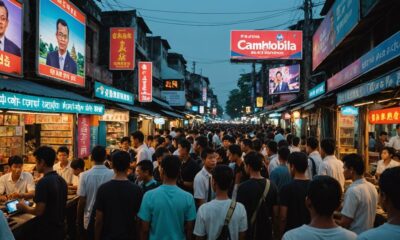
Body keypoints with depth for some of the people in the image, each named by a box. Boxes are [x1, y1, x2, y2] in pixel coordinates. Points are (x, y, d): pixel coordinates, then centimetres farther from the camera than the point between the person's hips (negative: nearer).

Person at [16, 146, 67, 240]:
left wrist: (24, 207, -2)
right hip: (59, 229, 7)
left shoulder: (43, 182, -21)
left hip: (45, 231, -7)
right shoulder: (62, 180, 4)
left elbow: (39, 211, -20)